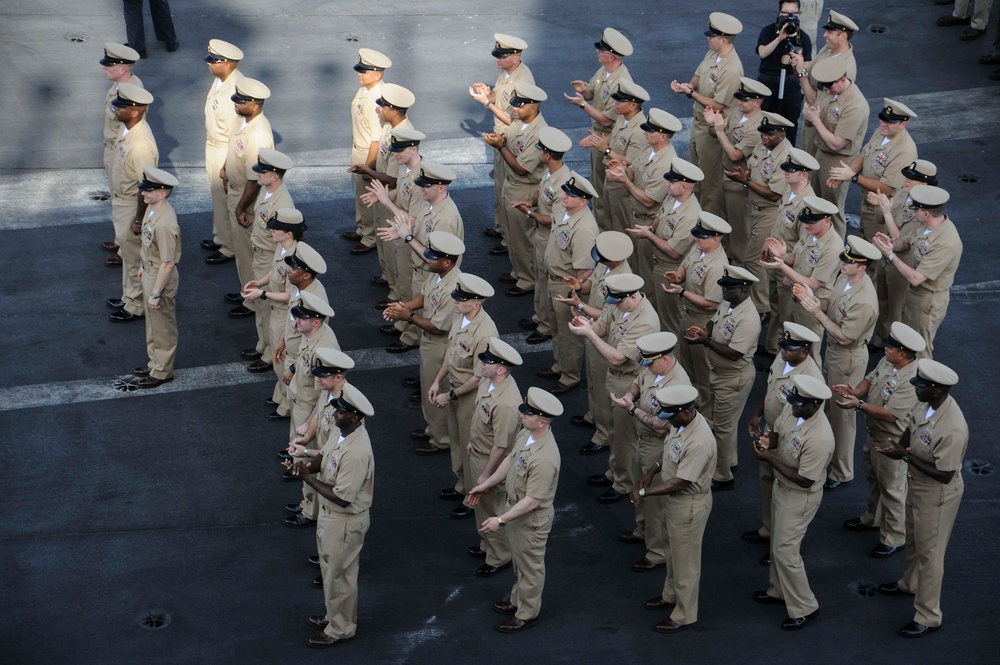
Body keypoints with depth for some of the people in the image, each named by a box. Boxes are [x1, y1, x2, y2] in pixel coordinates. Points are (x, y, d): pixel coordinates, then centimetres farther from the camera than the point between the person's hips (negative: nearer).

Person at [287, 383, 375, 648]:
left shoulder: (356, 453, -36)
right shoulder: (344, 432, -7)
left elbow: (342, 498, -31)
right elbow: (325, 456, 8)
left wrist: (308, 478, -24)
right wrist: (308, 464, -15)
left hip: (345, 520, -9)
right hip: (330, 513, 9)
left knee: (339, 574, 11)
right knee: (331, 569, 26)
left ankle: (340, 628, 31)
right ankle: (335, 614, 46)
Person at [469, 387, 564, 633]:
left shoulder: (544, 459, -38)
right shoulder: (526, 432, -10)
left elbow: (532, 501, -32)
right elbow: (510, 460, 9)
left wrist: (500, 520, -27)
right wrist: (485, 485, 14)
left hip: (531, 519, -9)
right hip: (515, 507, 9)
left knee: (530, 567, 15)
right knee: (519, 562, 28)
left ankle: (527, 614, 34)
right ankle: (517, 601, 49)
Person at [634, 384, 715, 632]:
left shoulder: (699, 442, -37)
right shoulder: (681, 422, -9)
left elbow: (679, 483, -31)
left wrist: (644, 492, -23)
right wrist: (652, 470, -2)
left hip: (689, 504, -9)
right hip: (673, 498, 9)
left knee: (685, 559, 10)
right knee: (672, 549, 29)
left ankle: (684, 614, 29)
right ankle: (671, 594, 51)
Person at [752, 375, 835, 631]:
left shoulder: (819, 439, -36)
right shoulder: (793, 409, -11)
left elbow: (804, 480, -29)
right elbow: (778, 431, 8)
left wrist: (769, 459, -28)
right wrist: (769, 440, -17)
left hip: (800, 497, -9)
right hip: (781, 486, 9)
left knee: (785, 551, 0)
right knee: (778, 543, 24)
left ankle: (804, 608, 16)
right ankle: (780, 591, 44)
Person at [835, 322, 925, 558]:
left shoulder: (912, 382, -34)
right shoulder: (887, 361, -7)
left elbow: (890, 414, -33)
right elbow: (871, 379, 6)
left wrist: (858, 404, -34)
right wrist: (856, 390, -15)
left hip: (892, 443, -9)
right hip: (874, 434, 9)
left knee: (892, 490, 8)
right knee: (873, 479, 29)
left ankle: (894, 538, 25)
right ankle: (872, 518, 51)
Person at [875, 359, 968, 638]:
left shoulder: (952, 429, -37)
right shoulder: (927, 403, -12)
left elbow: (944, 475, -30)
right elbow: (911, 429, 8)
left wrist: (907, 456, -28)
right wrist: (899, 447, -11)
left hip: (936, 495, -8)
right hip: (917, 484, 8)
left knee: (930, 553, 7)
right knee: (913, 539, 30)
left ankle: (928, 617, 23)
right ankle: (910, 583, 55)